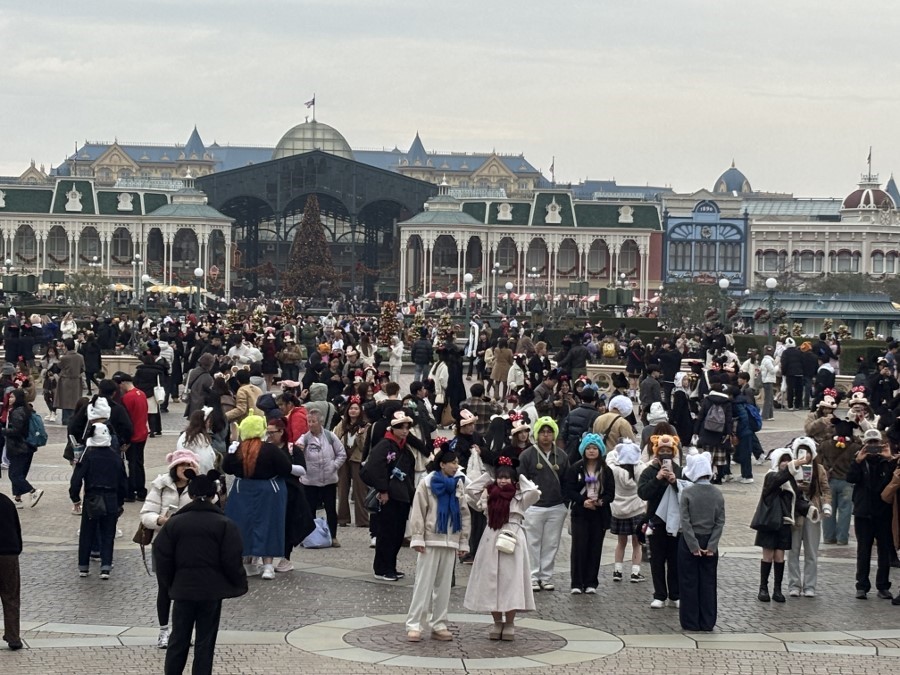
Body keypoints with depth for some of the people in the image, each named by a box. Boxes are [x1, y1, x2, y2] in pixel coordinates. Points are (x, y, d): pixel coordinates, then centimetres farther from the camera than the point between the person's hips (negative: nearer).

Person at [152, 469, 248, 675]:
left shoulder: (174, 523, 0)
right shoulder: (225, 524, -5)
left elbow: (163, 558, 1)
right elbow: (232, 561, -7)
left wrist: (170, 583, 15)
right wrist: (240, 584, 9)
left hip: (183, 588, 2)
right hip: (212, 590, -2)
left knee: (179, 639, 10)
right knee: (205, 642, 3)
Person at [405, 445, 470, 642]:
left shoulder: (459, 484, 8)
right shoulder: (428, 483, -5)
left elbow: (464, 513, 12)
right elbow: (418, 512, -6)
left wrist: (463, 542, 10)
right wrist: (417, 538, -11)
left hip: (451, 542, 4)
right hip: (431, 540, -4)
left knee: (444, 585, 7)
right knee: (424, 583, -4)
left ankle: (439, 625, 13)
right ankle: (414, 625, -3)